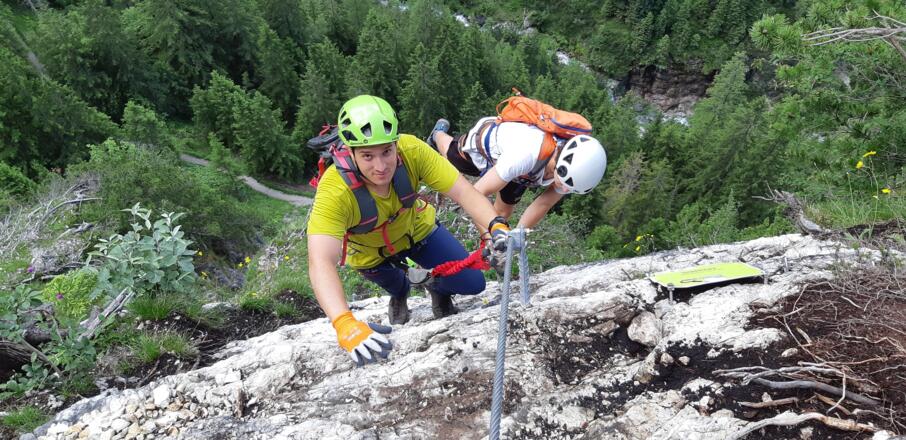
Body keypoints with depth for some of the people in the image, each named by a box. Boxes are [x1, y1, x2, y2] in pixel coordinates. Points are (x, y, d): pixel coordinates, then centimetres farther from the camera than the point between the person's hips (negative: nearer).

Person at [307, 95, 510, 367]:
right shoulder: (334, 190, -41)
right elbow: (320, 263, -49)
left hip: (416, 230, 2)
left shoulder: (411, 151, -34)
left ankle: (437, 288, 30)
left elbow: (463, 191, -34)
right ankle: (399, 295, 48)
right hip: (372, 253, -1)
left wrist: (496, 225, -54)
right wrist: (345, 324, -64)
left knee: (472, 284, -5)